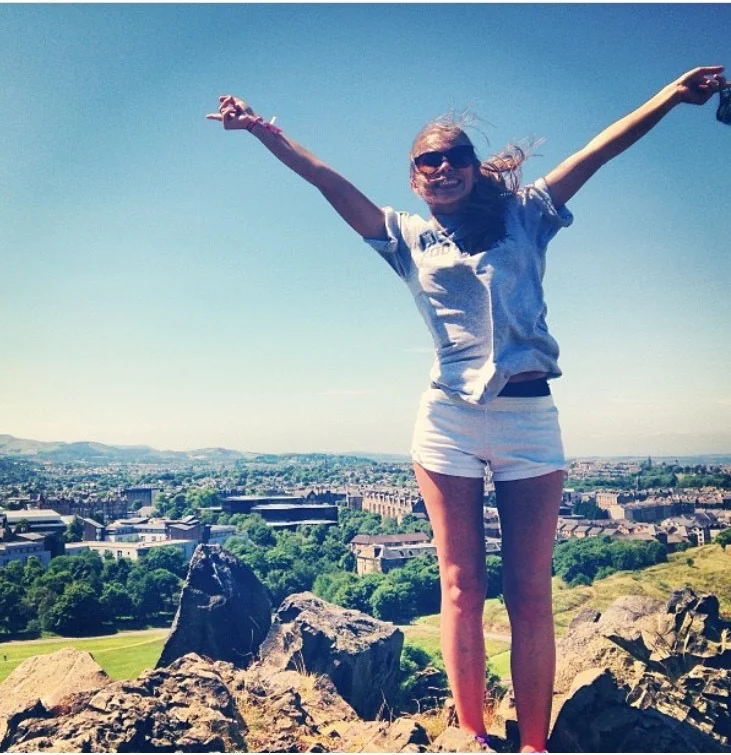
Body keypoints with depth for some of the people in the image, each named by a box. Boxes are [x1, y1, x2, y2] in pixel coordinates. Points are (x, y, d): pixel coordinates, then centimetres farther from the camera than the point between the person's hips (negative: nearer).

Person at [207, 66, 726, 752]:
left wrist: (672, 94, 1)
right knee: (462, 585, 0)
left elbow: (596, 151, 8)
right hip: (449, 420, 0)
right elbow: (327, 180, 7)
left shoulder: (523, 217, 13)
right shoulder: (409, 238, 12)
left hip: (530, 417, 0)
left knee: (530, 593, 0)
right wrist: (264, 131, 1)